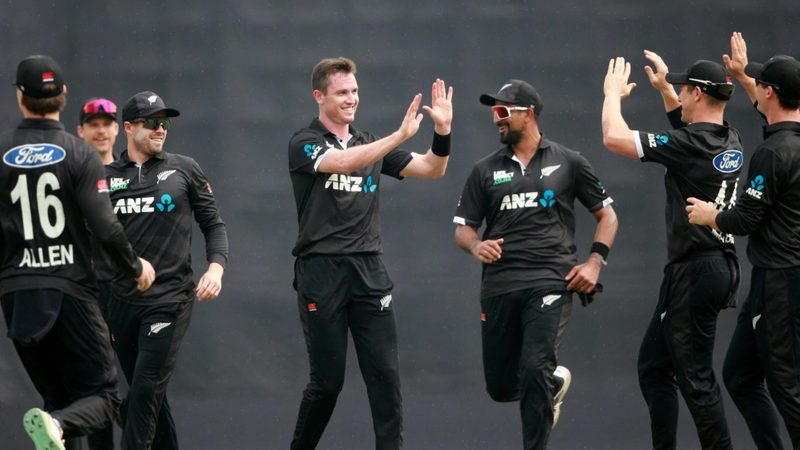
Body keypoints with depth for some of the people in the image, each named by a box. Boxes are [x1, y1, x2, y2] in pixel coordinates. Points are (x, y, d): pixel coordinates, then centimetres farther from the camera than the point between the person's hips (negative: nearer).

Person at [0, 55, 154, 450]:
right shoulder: (79, 155, -3)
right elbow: (105, 228, -10)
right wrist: (136, 268, 6)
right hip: (71, 289, -3)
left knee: (58, 397, 16)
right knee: (101, 397, 1)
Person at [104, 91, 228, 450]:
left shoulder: (184, 170, 6)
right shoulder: (106, 176, 9)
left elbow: (213, 225, 8)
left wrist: (216, 267, -9)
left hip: (169, 299, -3)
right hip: (121, 300, 3)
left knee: (146, 391, -13)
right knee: (146, 394, 9)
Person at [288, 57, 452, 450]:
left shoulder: (371, 144, 14)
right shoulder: (304, 144, -2)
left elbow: (431, 169, 8)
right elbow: (344, 162, -23)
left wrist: (442, 130, -11)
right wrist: (400, 135, -30)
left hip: (368, 271, 4)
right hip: (321, 272, -4)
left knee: (384, 375, -5)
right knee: (327, 381, 0)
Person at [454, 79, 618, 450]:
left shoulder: (568, 163, 6)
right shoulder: (485, 171, 12)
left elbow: (606, 214, 12)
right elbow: (463, 229, 12)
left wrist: (595, 262, -2)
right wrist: (476, 245, -12)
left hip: (550, 282, -4)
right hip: (498, 287, 4)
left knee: (534, 370, -21)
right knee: (500, 386, 7)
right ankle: (554, 382, 39)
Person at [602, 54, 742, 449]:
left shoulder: (691, 145, -18)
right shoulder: (730, 142, 8)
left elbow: (614, 138, -18)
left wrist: (613, 93, -1)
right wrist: (664, 87, 30)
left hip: (693, 273, -10)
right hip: (720, 265, 10)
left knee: (695, 379, -7)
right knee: (654, 365, 17)